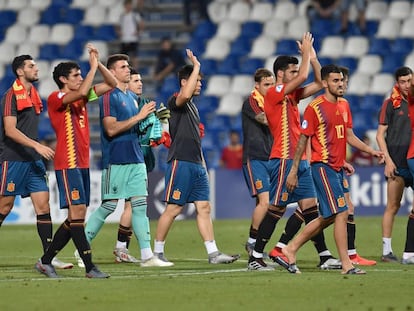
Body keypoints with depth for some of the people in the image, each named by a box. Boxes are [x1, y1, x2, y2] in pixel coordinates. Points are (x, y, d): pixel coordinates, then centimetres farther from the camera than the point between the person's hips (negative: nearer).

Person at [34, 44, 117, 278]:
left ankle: (46, 261, 16)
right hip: (68, 164, -9)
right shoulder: (55, 98, -7)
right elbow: (81, 92, -26)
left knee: (77, 216, 8)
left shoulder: (82, 98, 16)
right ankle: (90, 267, -16)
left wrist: (99, 63, 6)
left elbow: (111, 84, 20)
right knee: (77, 211, -13)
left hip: (83, 164, 9)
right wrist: (94, 66, -16)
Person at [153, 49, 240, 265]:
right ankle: (157, 251, 4)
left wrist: (203, 166, 22)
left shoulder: (193, 107, 21)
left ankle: (213, 253, 0)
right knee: (173, 208, -5)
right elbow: (185, 95, -32)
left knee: (204, 207, 3)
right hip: (180, 162, -9)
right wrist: (196, 67, -24)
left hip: (196, 164, 9)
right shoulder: (175, 102, -6)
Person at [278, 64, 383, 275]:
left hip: (337, 167, 9)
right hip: (322, 166, -9)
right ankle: (346, 265, -10)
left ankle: (290, 250, 21)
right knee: (341, 214, -13)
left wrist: (371, 151, 13)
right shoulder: (315, 107, -10)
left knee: (327, 218, 11)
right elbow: (303, 140, -8)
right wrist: (293, 171, -9)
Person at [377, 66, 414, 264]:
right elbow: (380, 135, -2)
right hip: (397, 161, -5)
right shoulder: (391, 103, -1)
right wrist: (387, 160, -11)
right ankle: (387, 250, 0)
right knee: (393, 205, -4)